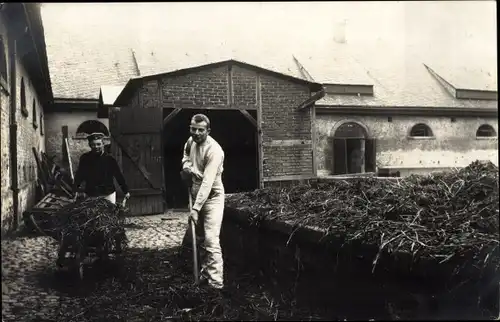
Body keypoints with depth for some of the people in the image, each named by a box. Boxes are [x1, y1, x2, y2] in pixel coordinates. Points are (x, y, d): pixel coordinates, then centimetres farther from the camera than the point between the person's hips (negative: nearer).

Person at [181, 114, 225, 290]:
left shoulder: (214, 150, -24)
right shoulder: (191, 141, 1)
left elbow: (207, 182, -29)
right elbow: (186, 154, 25)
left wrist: (196, 208, -32)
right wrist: (186, 165, 0)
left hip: (212, 197, -8)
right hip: (196, 195, 8)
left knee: (211, 240, -16)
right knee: (201, 239, 18)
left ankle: (216, 284, -13)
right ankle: (205, 274, 33)